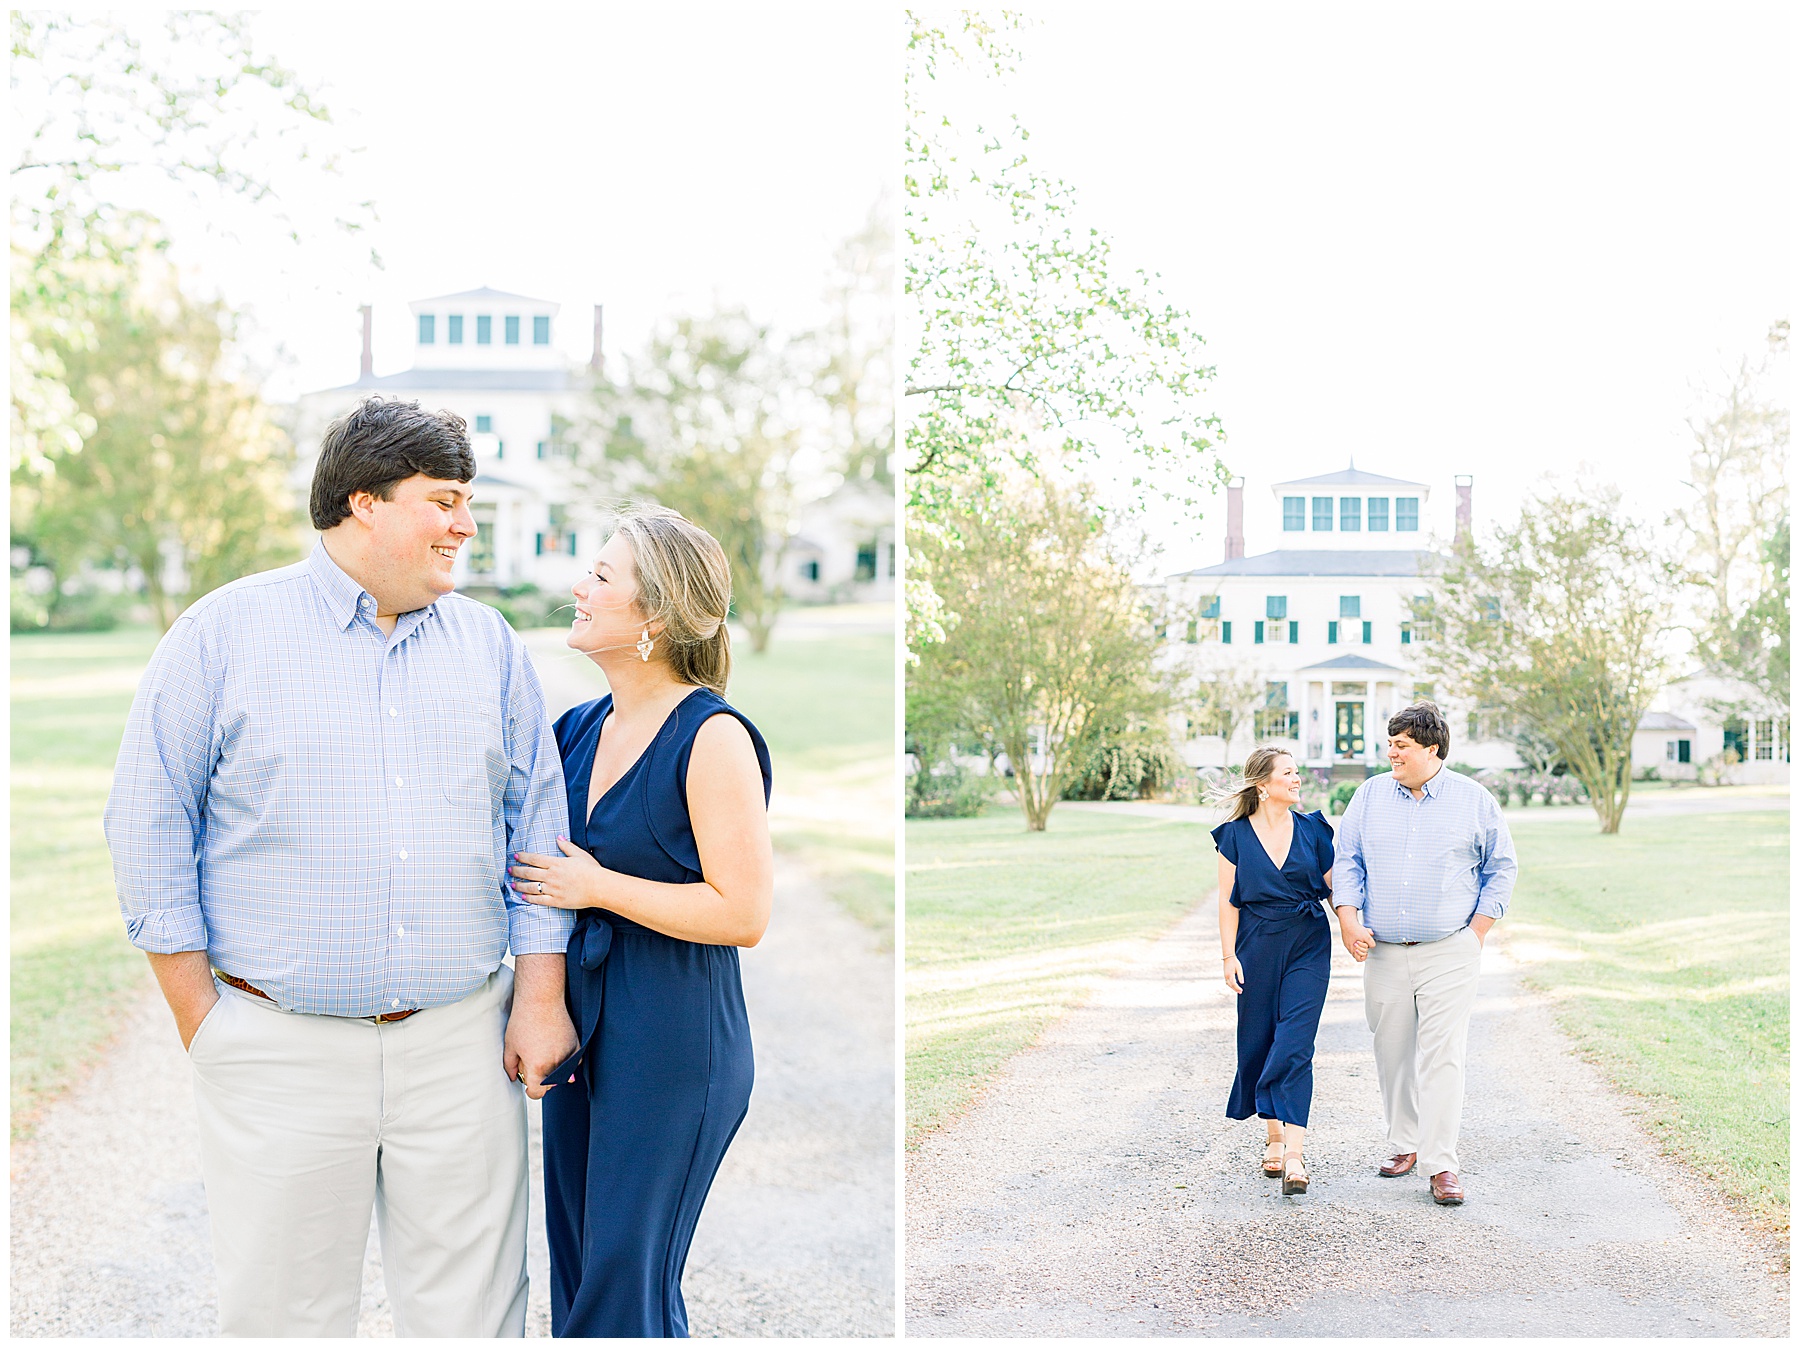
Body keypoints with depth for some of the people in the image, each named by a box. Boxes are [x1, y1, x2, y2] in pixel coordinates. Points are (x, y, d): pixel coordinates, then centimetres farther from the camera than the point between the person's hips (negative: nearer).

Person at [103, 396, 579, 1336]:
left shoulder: (489, 644, 9)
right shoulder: (224, 633, 0)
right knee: (281, 1314, 8)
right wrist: (200, 1016, -3)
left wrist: (540, 996, 2)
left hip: (462, 1044, 2)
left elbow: (538, 824, 9)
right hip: (280, 1049, -2)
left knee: (471, 1310, 8)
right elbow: (149, 827, 0)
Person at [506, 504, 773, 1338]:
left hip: (672, 1045, -8)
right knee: (574, 1267, 16)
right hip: (581, 1029, 8)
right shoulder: (582, 729, 9)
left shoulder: (713, 737, -15)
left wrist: (597, 887, -15)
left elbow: (743, 913, -20)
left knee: (626, 1285, 1)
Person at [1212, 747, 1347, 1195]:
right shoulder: (1235, 835, 1)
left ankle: (1294, 1154, -16)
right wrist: (1230, 956, -5)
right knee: (1259, 1041, 7)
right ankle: (1274, 1137, 26)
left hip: (1308, 946, 0)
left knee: (1294, 1045, -11)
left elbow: (1332, 888, 9)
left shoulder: (1312, 829, 4)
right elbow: (1229, 900, 1)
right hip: (1257, 947, 1)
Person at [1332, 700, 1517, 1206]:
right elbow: (1348, 861, 9)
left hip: (1448, 952, -3)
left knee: (1442, 1055, -8)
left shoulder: (1474, 800, 1)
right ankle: (1403, 1144, 24)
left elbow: (1502, 867, 7)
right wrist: (1349, 921, -3)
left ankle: (1441, 1163, -5)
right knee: (1392, 1052, 9)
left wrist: (1478, 929, 0)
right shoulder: (1370, 795, 7)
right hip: (1382, 953, 3)